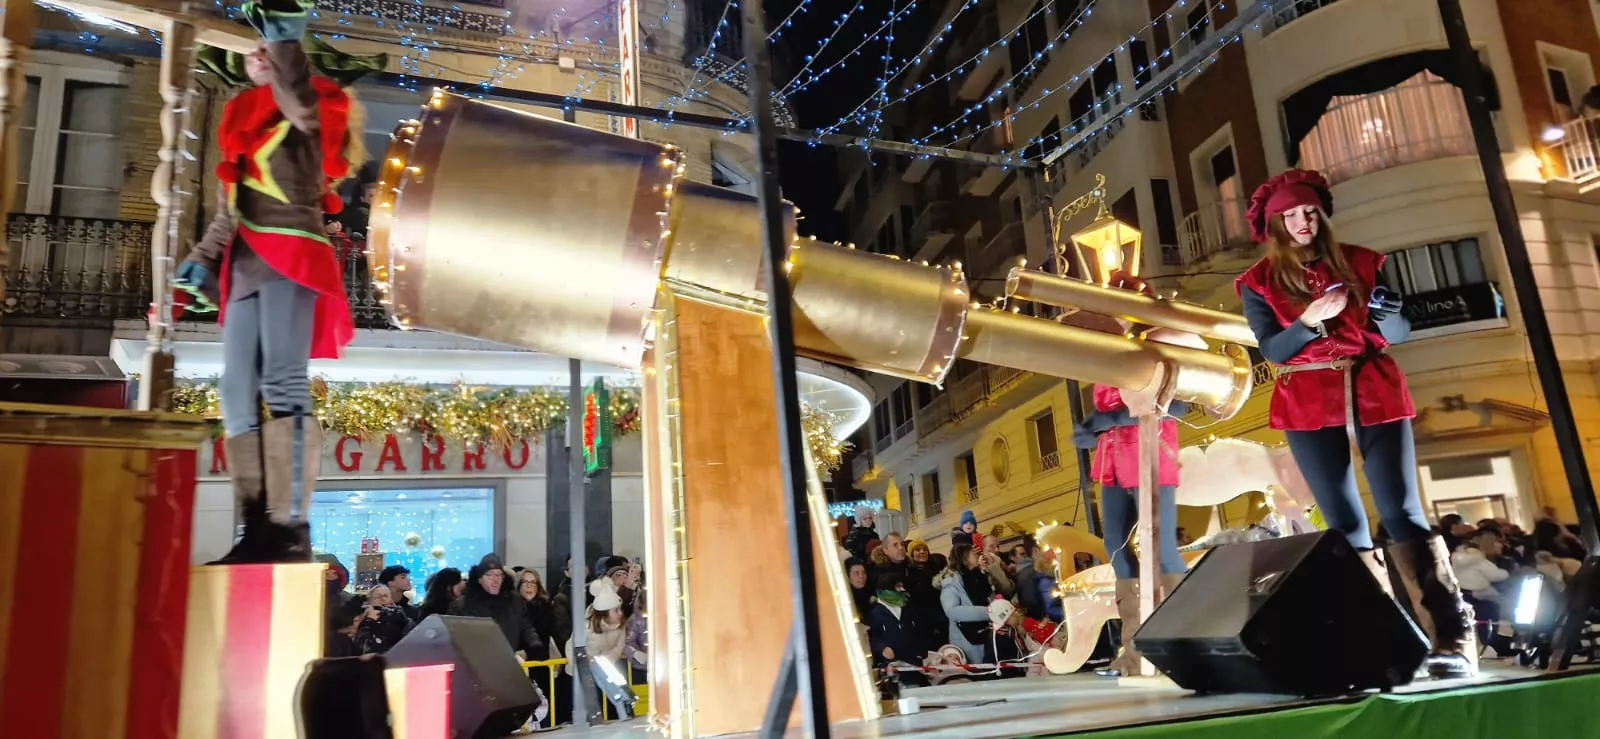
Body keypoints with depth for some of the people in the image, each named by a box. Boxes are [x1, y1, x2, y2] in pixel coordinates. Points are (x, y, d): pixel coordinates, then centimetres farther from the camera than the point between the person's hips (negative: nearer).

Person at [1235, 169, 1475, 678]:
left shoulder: (1360, 262, 11)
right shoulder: (1259, 282, 6)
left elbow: (1401, 331, 9)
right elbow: (1272, 350, -4)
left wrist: (1383, 314, -12)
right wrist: (1309, 319, -19)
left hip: (1374, 394, 0)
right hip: (1309, 406, 0)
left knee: (1402, 512, -10)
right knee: (1345, 524, 1)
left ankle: (1453, 638, -12)